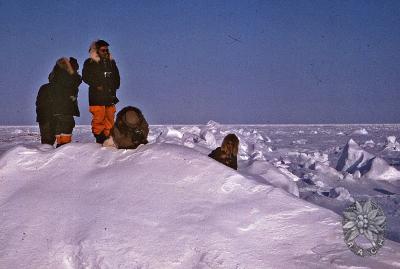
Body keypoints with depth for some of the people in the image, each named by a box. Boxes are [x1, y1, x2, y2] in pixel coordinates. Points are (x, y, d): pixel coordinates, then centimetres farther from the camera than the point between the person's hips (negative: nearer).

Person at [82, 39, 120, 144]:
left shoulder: (111, 62, 19)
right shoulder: (90, 63, 5)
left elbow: (117, 77, 27)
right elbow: (86, 77, -3)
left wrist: (114, 87, 11)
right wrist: (97, 85, -12)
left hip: (110, 96, 5)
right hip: (97, 96, -4)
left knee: (110, 117, 1)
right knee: (99, 118, -10)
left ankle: (108, 138, 6)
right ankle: (99, 138, -5)